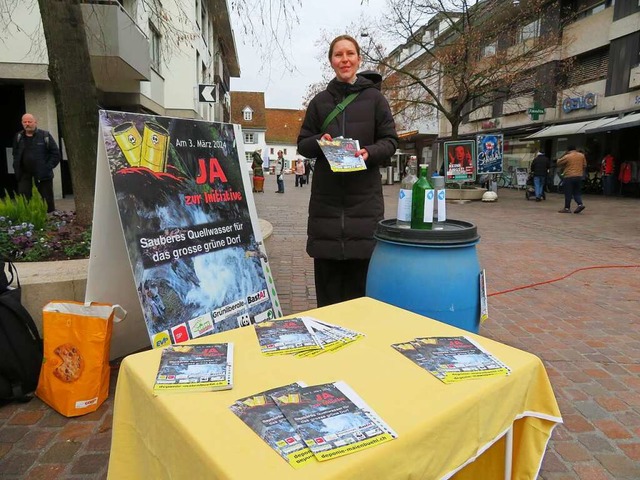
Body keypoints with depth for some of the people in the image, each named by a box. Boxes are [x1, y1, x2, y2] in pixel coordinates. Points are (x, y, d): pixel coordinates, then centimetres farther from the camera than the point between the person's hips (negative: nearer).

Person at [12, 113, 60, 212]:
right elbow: (15, 155, 19)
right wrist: (17, 170, 6)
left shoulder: (45, 136, -2)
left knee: (47, 201, 4)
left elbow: (56, 153, -3)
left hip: (43, 176, -3)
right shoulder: (18, 137, 11)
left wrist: (48, 167, -10)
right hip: (25, 176, 3)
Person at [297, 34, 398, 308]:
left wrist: (369, 152, -15)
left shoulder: (374, 97, 7)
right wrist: (319, 141, -10)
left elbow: (390, 141, 6)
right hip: (326, 196, 2)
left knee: (361, 268, 0)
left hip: (364, 197, -1)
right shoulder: (320, 101, 11)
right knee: (327, 270, 3)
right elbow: (302, 144, 13)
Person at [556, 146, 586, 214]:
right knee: (576, 192, 15)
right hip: (579, 176, 6)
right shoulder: (582, 155, 8)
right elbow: (584, 165, 14)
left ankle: (567, 208, 2)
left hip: (569, 177, -6)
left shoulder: (567, 156, -10)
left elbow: (559, 163, -1)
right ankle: (580, 204, -1)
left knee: (568, 193, -1)